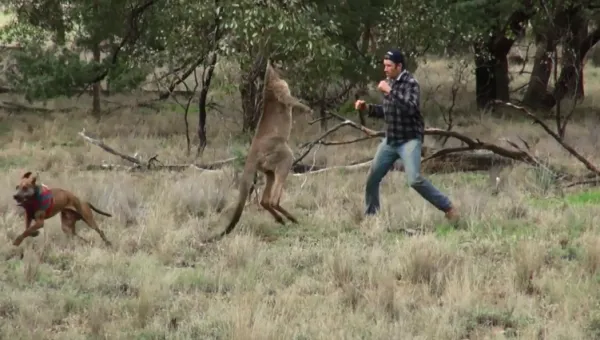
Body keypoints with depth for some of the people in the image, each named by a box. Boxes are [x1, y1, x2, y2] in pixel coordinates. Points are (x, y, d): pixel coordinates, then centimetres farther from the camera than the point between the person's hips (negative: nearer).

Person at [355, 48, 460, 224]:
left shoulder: (411, 83, -14)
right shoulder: (390, 82, 9)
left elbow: (410, 108, -31)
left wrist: (390, 91, -29)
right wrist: (367, 107, 7)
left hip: (409, 140, -8)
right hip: (390, 140, 8)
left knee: (414, 180, -22)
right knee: (372, 177, 9)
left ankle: (448, 208, -12)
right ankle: (370, 215, 25)